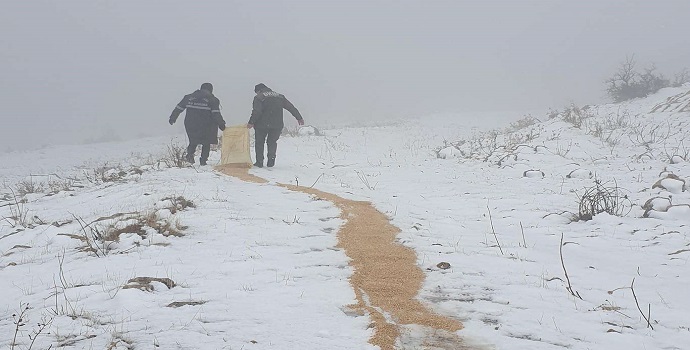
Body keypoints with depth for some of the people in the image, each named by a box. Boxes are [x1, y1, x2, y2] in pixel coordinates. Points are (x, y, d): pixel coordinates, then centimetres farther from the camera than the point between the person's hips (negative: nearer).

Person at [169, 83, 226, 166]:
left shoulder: (189, 97, 10)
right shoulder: (213, 100, -1)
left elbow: (178, 108, 13)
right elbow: (216, 114, -9)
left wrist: (172, 118, 22)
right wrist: (221, 124, -6)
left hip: (190, 124, 3)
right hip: (205, 126, -3)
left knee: (193, 141, 22)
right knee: (206, 143, 13)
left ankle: (190, 153, -3)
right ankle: (203, 160, 6)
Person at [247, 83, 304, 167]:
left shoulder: (259, 97, 1)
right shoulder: (279, 96, 16)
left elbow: (256, 111, -14)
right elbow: (291, 107, 15)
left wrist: (251, 122, -12)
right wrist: (299, 118, 18)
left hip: (262, 124, -4)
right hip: (277, 124, 4)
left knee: (259, 142, 11)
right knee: (272, 142, 18)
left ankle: (259, 162, 6)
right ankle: (271, 158, 0)